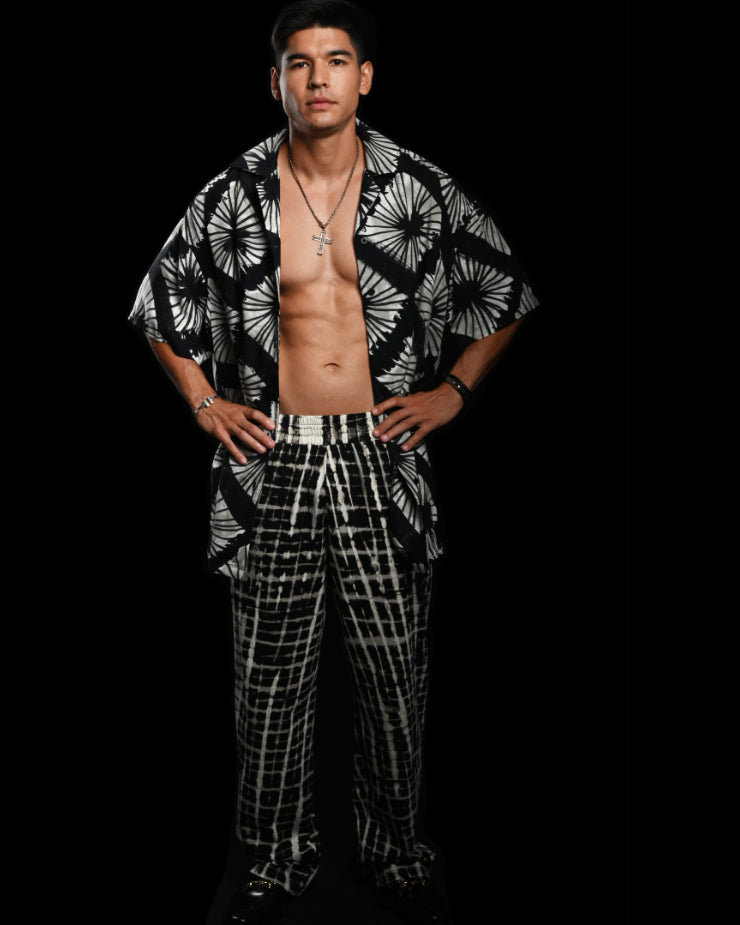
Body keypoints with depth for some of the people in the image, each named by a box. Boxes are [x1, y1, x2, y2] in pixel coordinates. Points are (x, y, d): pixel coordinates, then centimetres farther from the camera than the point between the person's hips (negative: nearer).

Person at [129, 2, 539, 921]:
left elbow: (508, 291, 10)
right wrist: (205, 402, 6)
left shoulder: (423, 190, -1)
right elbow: (158, 301, 14)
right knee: (272, 673, 9)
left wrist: (453, 390, 4)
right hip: (273, 458, 1)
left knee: (393, 670, 8)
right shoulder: (234, 196, 0)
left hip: (382, 454, 0)